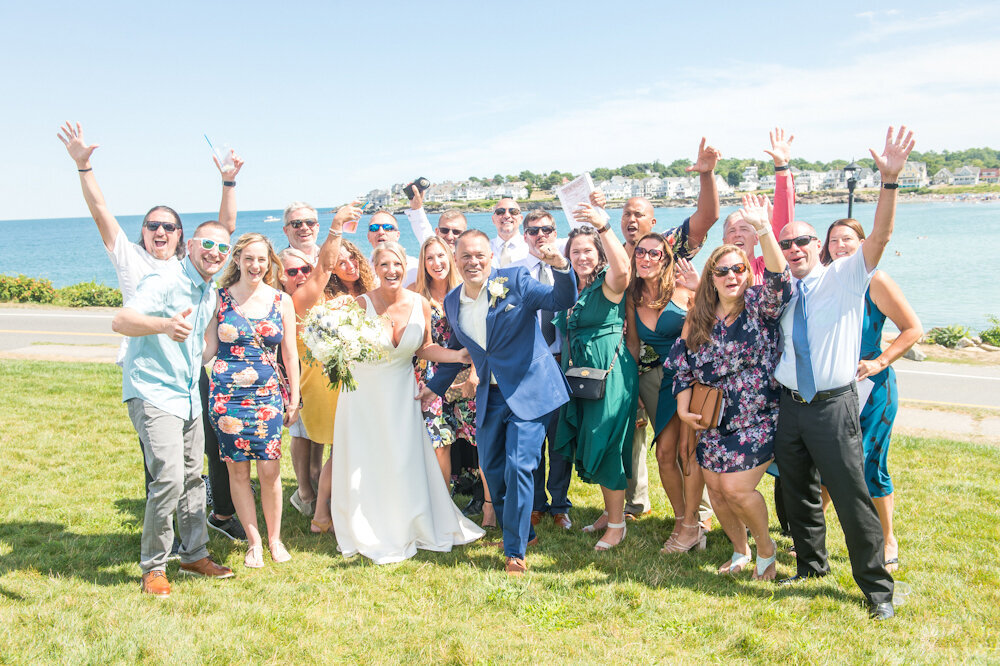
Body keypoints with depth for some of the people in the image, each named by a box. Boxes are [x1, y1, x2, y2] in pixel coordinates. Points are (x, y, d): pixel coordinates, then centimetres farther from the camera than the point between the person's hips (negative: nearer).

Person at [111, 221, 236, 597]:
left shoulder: (211, 295, 12)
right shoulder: (164, 283, -15)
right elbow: (121, 321, -32)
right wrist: (165, 325, -48)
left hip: (189, 396, 8)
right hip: (153, 394, -8)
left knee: (192, 477, 14)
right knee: (169, 478, -16)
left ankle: (195, 555, 28)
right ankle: (153, 567, 0)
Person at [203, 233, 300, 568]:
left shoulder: (281, 301, 6)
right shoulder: (220, 298, 3)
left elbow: (290, 354, 9)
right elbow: (208, 348, 4)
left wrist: (294, 398, 9)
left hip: (267, 395, 0)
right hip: (226, 395, 0)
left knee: (270, 470, -2)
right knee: (237, 470, 4)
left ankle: (274, 538, 18)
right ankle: (253, 542, 18)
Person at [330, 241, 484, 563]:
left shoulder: (420, 304, -7)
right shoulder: (362, 304, -16)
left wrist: (458, 356, -7)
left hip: (402, 393, 2)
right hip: (365, 393, -2)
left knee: (406, 462, 9)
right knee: (365, 466, 6)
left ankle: (411, 528, 30)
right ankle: (370, 534, 26)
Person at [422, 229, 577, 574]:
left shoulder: (515, 280, -8)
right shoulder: (452, 301, 7)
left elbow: (562, 301, -15)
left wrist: (561, 268, -33)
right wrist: (435, 385, 23)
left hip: (528, 389, -6)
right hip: (490, 395, 6)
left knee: (517, 467, -10)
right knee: (492, 468, 12)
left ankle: (515, 551, 4)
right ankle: (522, 533, 34)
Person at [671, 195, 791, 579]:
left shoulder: (759, 307, -5)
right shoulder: (698, 320, 6)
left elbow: (778, 280, -26)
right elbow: (683, 369, 9)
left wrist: (763, 228, -37)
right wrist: (683, 409, -4)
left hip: (756, 420, -5)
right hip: (712, 421, 5)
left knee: (736, 489, -12)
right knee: (716, 491, 8)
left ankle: (766, 547, 16)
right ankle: (740, 550, 34)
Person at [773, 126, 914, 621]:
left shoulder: (845, 277, -4)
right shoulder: (781, 288, 7)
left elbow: (880, 236, -17)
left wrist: (890, 179, -31)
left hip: (833, 404, -4)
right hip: (789, 404, 5)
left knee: (851, 497, -1)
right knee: (797, 490, 17)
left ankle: (876, 588, 14)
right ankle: (811, 563, 38)